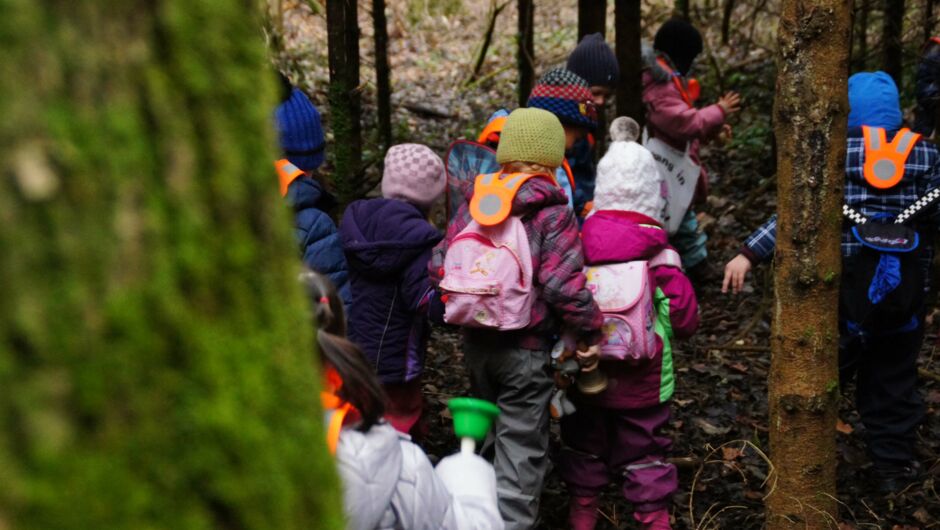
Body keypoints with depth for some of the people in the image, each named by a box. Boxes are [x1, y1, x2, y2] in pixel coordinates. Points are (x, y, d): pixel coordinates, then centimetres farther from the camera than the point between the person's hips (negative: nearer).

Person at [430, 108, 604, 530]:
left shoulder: (474, 203, 2)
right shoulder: (553, 213, -13)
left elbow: (439, 265, 2)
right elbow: (562, 285, -22)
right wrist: (592, 332, -11)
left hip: (476, 341, 6)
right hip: (526, 349, -6)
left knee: (488, 435, 24)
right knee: (522, 449, 4)